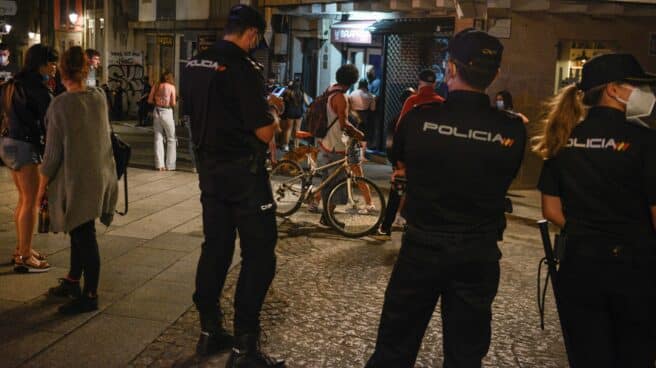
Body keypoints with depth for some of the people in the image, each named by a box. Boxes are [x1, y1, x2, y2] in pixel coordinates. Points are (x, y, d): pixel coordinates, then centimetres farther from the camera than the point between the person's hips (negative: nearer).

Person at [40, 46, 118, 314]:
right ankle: (72, 281, 35)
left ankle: (90, 296, 9)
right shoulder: (99, 96, 0)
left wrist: (43, 184, -3)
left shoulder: (60, 104, -17)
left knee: (83, 235, 0)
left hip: (75, 177, -7)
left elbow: (53, 151, -14)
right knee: (80, 232, 20)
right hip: (100, 175, 7)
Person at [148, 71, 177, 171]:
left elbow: (150, 100, 3)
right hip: (166, 112, -4)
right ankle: (170, 165, 7)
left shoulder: (156, 86, 4)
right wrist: (175, 100, 12)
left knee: (158, 138, 8)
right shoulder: (171, 87, -6)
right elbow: (173, 103, -9)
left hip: (156, 112, 4)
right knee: (171, 139, 7)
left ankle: (159, 164, 7)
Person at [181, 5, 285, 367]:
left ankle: (209, 331, 24)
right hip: (244, 171, -8)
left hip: (209, 167, 8)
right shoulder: (244, 68, -17)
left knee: (215, 247, 15)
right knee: (259, 254, -1)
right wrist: (272, 113, 3)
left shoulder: (194, 65, 7)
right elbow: (264, 132, -19)